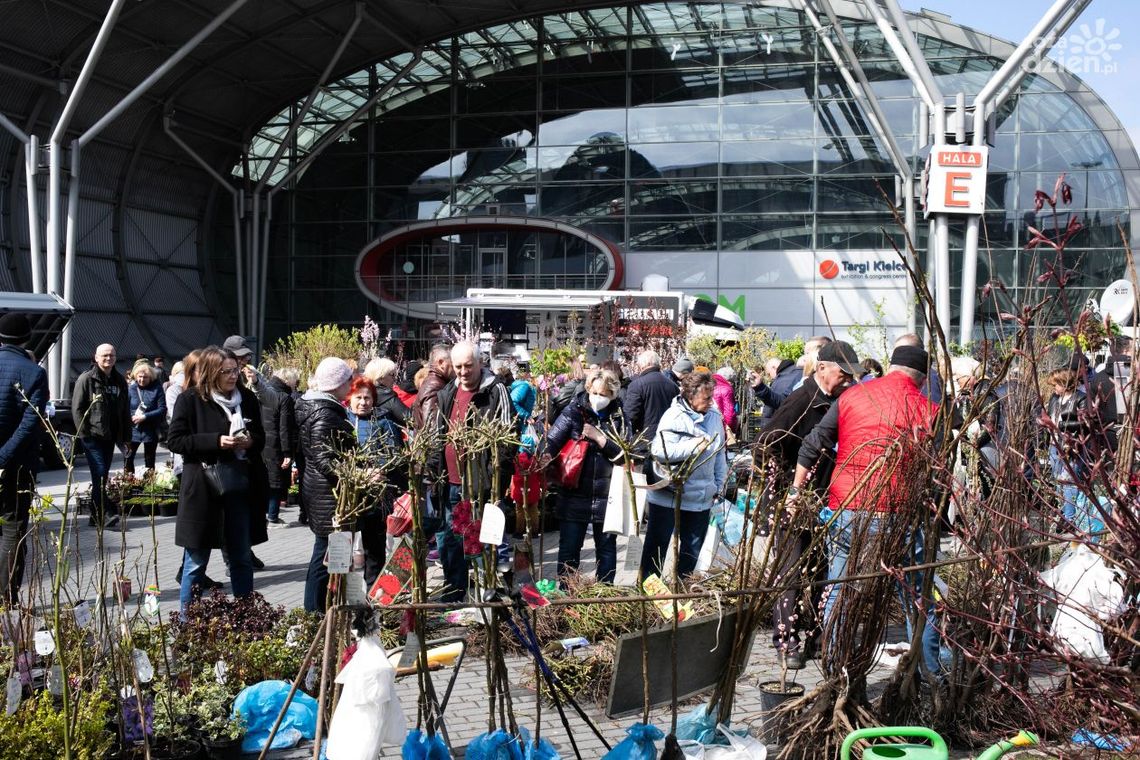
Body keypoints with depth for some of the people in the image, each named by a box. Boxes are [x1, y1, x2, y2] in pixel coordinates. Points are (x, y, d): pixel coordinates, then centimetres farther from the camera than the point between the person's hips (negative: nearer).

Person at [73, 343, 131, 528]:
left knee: (102, 474, 9)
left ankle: (97, 515, 16)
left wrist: (126, 436, 12)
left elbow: (125, 410, 17)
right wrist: (84, 432, -13)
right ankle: (101, 514, -16)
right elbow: (77, 408, -7)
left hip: (110, 436, 6)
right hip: (92, 435, -6)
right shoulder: (86, 379, -4)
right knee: (100, 473, -15)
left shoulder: (120, 381, 13)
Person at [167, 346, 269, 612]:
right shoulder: (190, 400, -6)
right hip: (203, 488, -4)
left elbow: (261, 437, 15)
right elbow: (176, 440, -9)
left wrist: (250, 441, -9)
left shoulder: (247, 398, 5)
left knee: (242, 557, 12)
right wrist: (216, 441, -19)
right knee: (196, 561, 5)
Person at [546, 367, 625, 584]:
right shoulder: (574, 412, -4)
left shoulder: (619, 417, -1)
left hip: (607, 496, 1)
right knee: (569, 549, 6)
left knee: (607, 548, 12)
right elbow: (551, 443, -11)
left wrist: (599, 438, -17)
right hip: (574, 495, -1)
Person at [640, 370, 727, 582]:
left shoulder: (714, 416, 5)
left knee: (692, 551, 13)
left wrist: (719, 485, 16)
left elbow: (720, 453, 15)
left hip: (700, 498, 5)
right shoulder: (674, 416, -13)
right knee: (656, 547, 5)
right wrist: (693, 447, -23)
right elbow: (659, 451, -22)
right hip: (668, 495, -5)